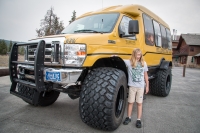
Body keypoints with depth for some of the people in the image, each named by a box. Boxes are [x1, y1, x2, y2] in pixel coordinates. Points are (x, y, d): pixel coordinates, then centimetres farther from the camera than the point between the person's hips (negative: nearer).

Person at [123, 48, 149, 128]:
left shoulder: (143, 63, 3)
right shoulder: (129, 62, -5)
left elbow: (145, 76, 9)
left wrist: (147, 86, 10)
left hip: (141, 87, 2)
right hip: (132, 86, -1)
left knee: (139, 103, 7)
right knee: (130, 102, 10)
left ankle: (139, 120, 18)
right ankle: (128, 117, 27)